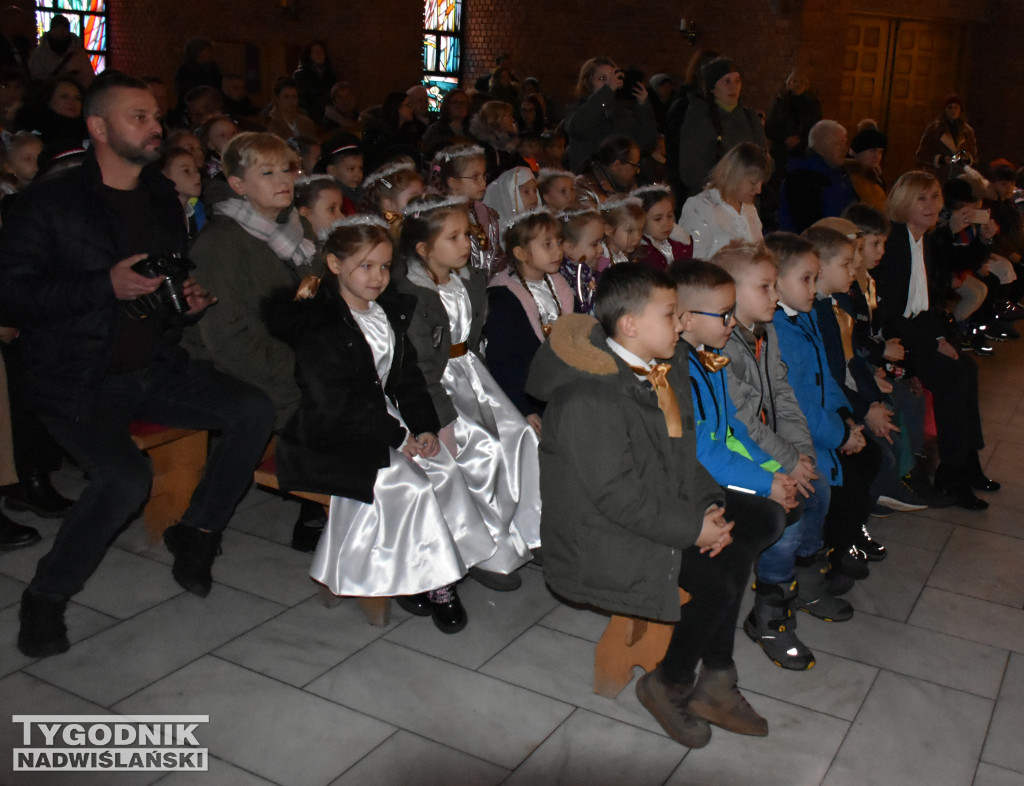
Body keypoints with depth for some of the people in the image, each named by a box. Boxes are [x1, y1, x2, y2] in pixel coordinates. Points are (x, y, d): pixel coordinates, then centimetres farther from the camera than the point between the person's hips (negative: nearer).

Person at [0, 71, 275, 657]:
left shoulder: (164, 200, 13)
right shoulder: (52, 201, -6)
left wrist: (190, 301, 3)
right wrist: (106, 286, -21)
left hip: (156, 367, 6)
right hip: (79, 381, -6)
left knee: (255, 411, -14)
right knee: (126, 477, -29)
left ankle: (196, 534, 6)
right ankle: (47, 597, -2)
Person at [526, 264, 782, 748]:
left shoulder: (667, 373, 5)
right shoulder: (588, 400, -24)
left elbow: (686, 453, 12)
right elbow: (618, 496, -25)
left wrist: (709, 506, -5)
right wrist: (694, 528, -19)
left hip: (665, 507, 10)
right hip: (604, 533, -9)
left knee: (756, 525, -5)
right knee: (717, 580, -22)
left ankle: (715, 681, 4)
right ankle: (668, 685, 7)